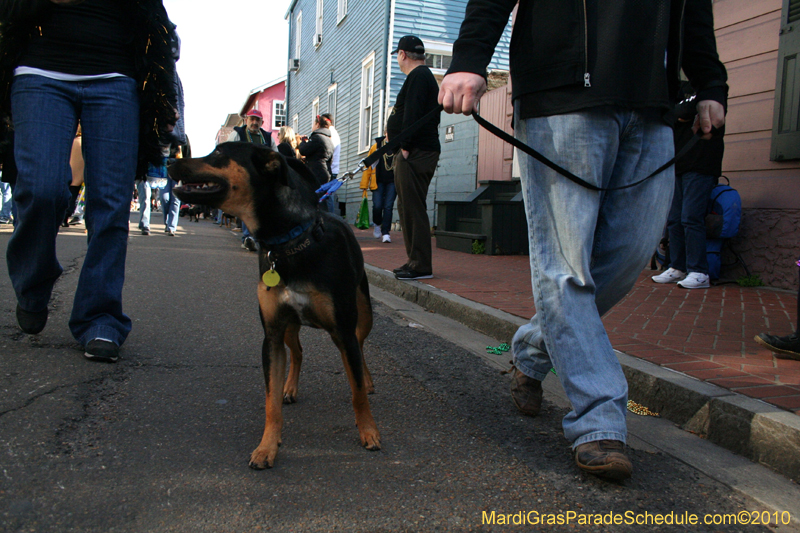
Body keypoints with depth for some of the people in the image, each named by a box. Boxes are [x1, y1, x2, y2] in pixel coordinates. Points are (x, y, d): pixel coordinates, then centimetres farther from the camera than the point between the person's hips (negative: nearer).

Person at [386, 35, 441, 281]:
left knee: (414, 209, -11)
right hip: (413, 154, 11)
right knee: (408, 208, 13)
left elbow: (412, 115, -20)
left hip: (415, 153, -11)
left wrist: (406, 147, -20)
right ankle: (415, 261, 18)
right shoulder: (423, 76, 25)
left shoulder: (418, 76, -8)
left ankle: (421, 266, -10)